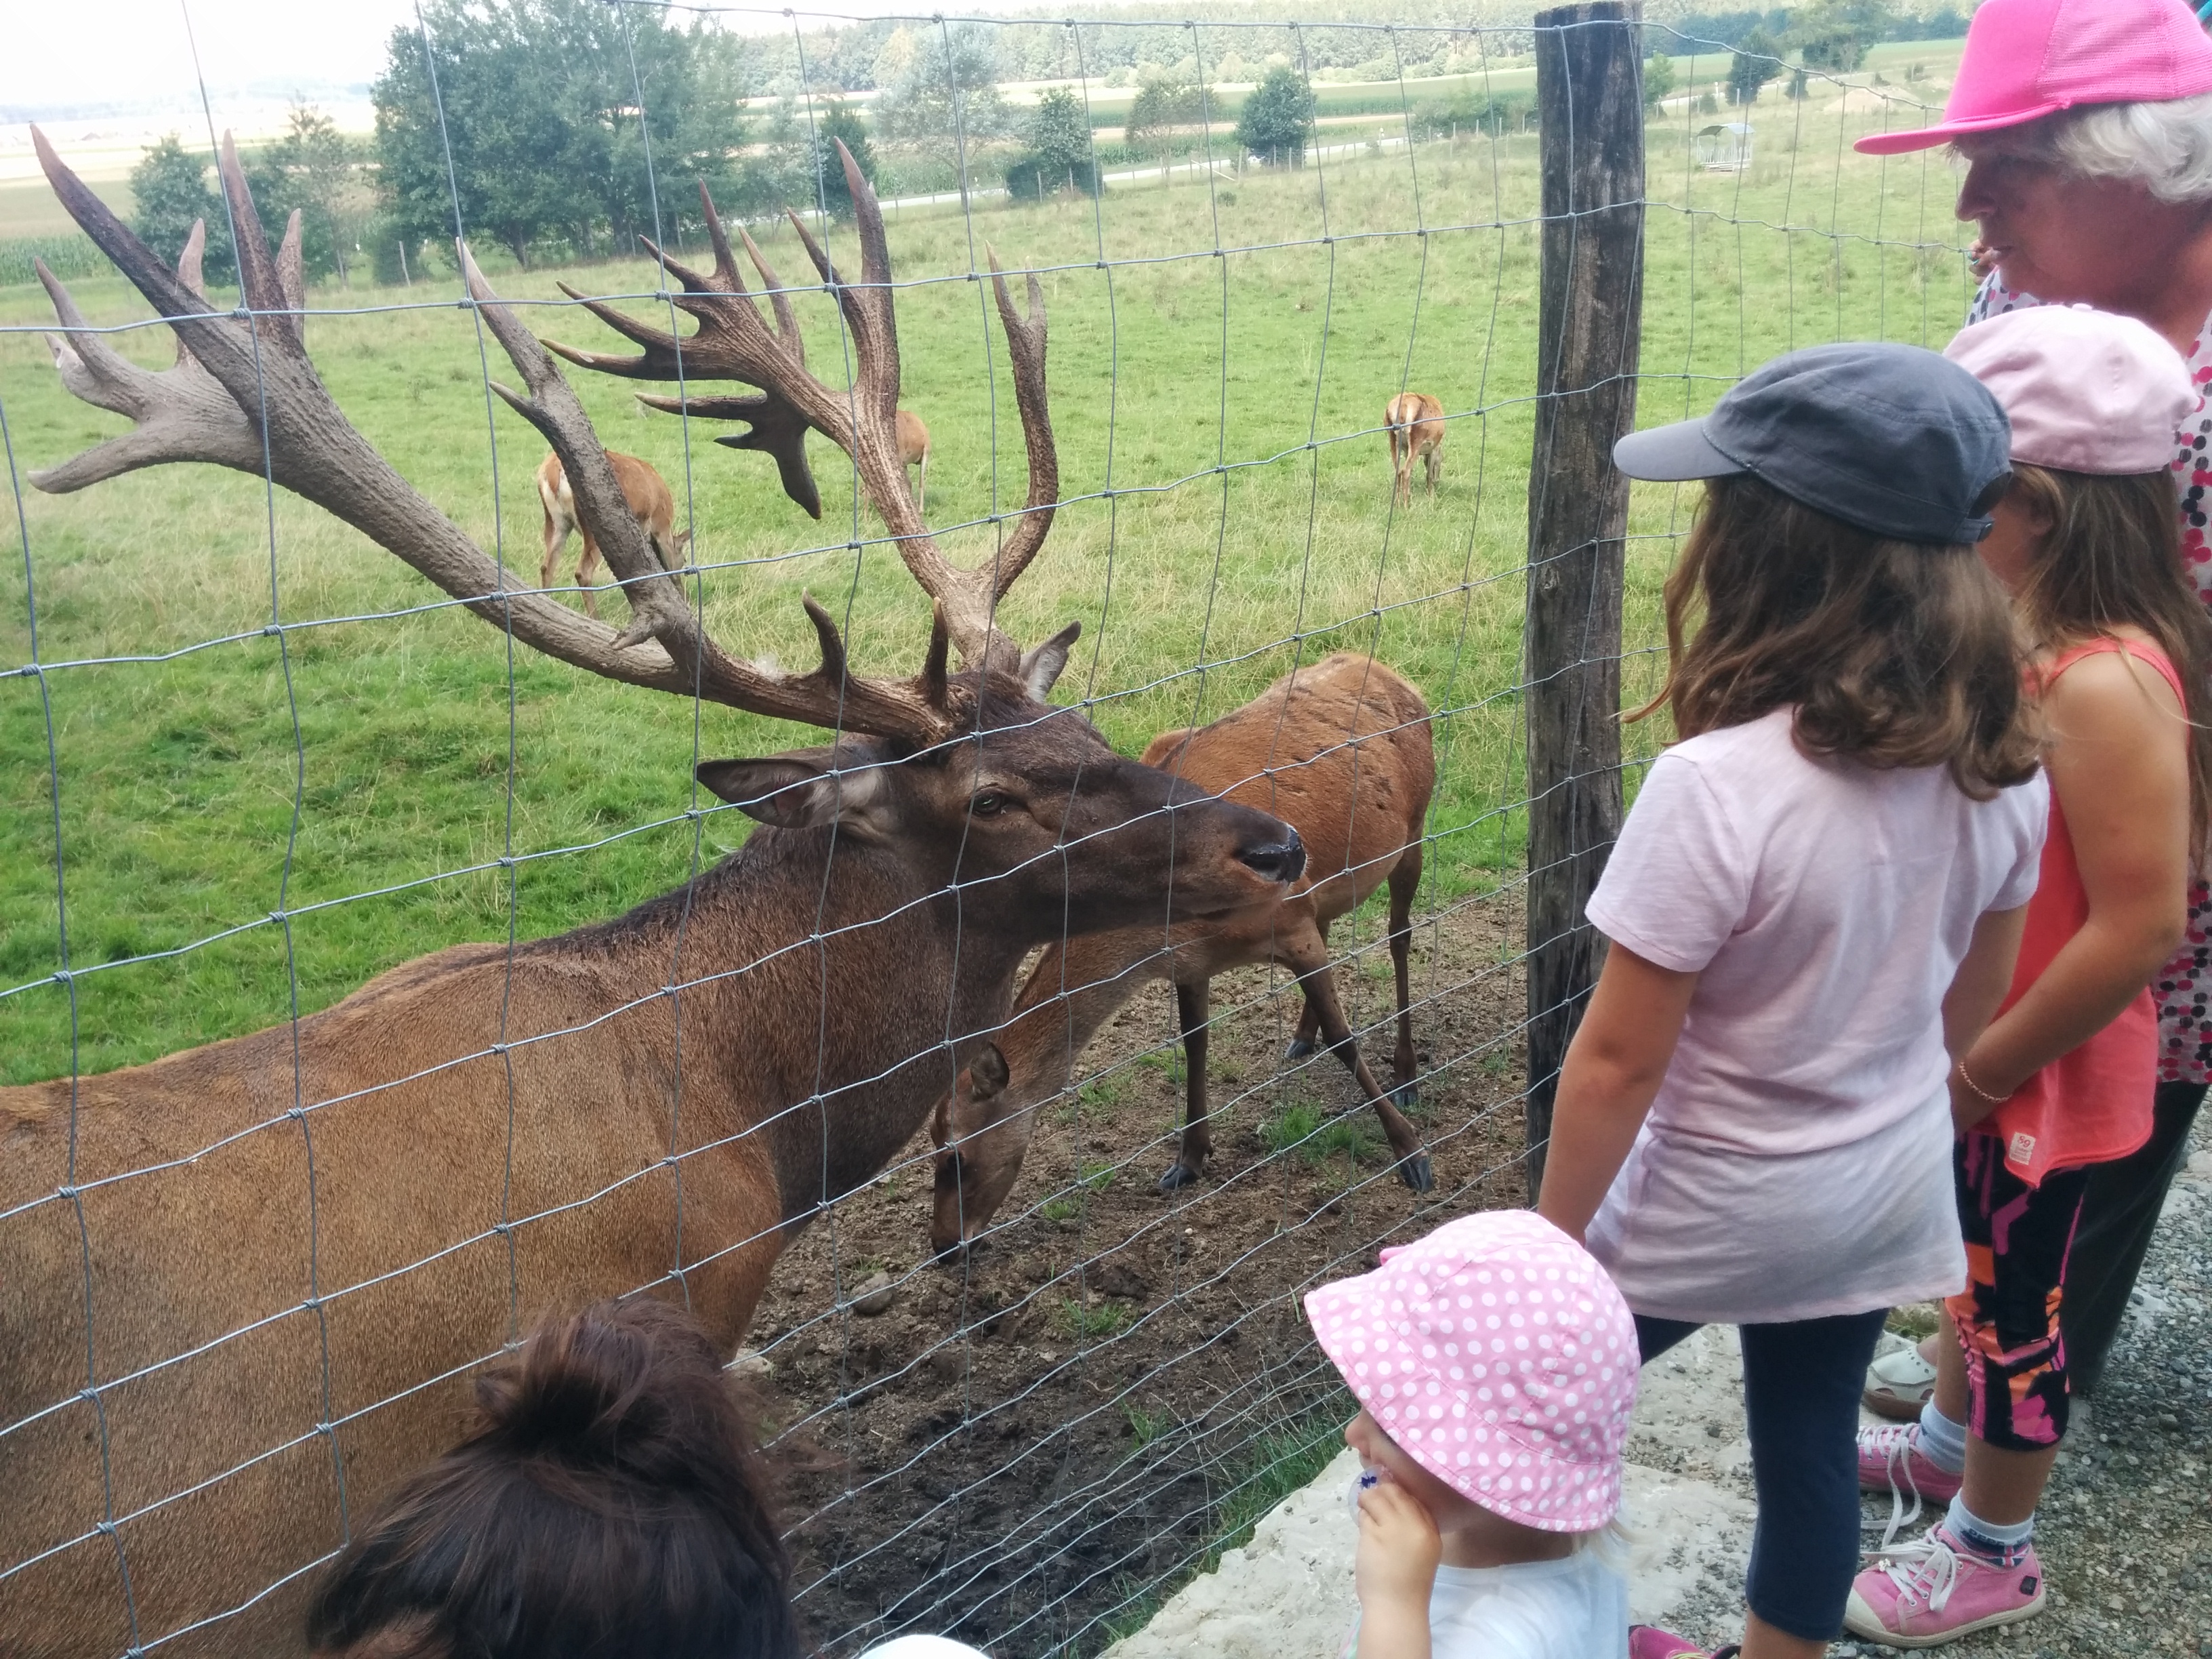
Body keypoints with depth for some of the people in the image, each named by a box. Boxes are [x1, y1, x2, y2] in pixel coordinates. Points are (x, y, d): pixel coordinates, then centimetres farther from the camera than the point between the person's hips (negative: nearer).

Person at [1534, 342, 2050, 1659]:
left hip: (1720, 1209, -5)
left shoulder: (1719, 790, -32)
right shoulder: (2001, 763, -12)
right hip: (1890, 1191, 6)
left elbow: (1618, 1059, -24)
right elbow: (1973, 999, 4)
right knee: (1813, 1441, 23)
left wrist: (1551, 1240, -10)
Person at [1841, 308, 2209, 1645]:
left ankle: (1993, 1551, 33)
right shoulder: (2033, 633, -3)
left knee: (2016, 1301, 12)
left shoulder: (2105, 688, -31)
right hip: (1971, 1053, 8)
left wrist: (1983, 1071, -20)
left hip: (2036, 1081, -8)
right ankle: (1948, 1442, 51)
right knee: (1979, 1263, 27)